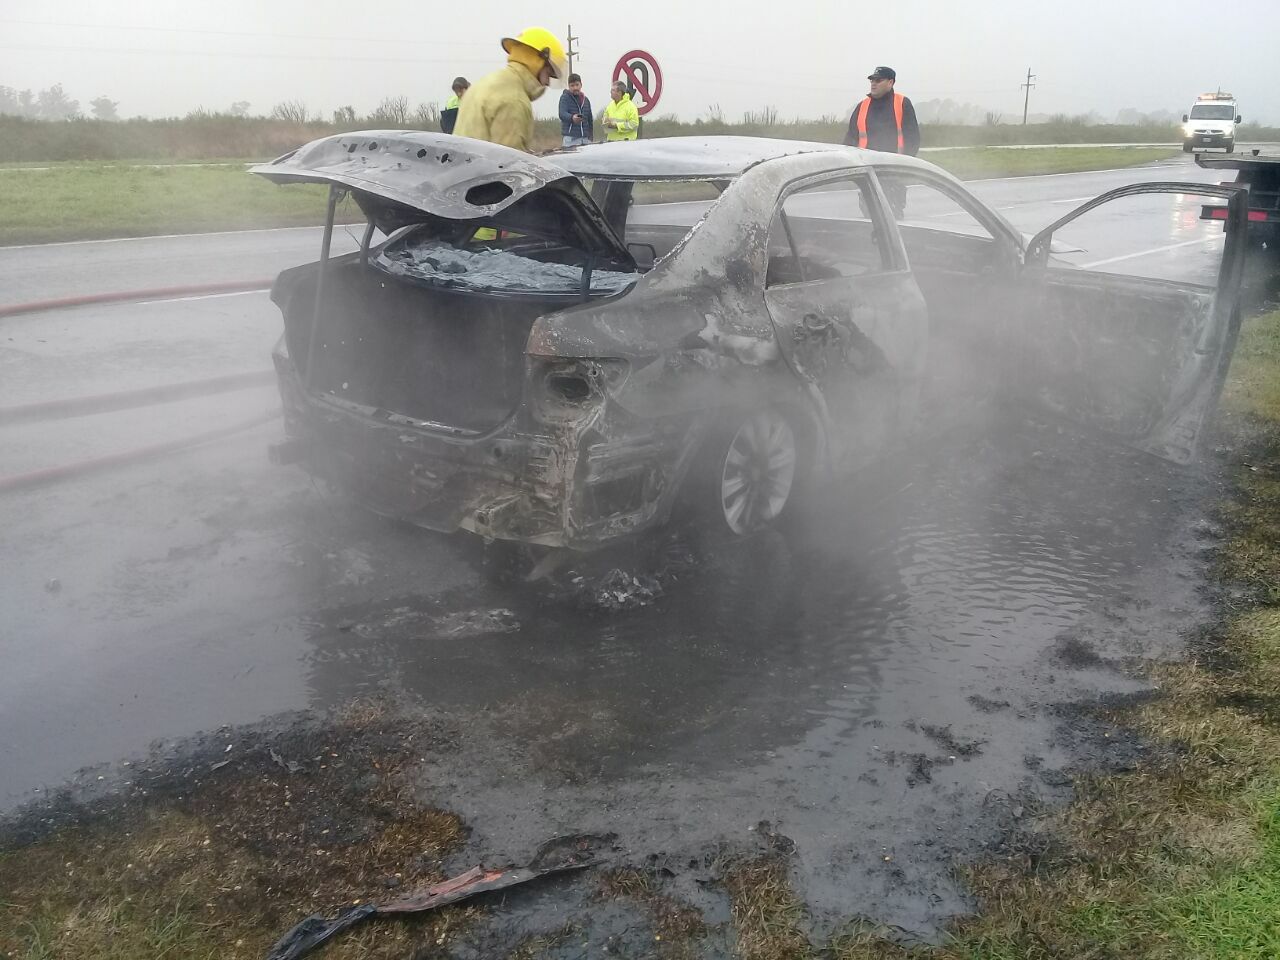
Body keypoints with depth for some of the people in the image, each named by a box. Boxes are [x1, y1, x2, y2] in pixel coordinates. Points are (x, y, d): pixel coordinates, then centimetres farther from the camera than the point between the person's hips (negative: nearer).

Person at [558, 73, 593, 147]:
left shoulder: (586, 100, 16)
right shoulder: (565, 97, -1)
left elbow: (590, 119, 20)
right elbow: (562, 114, -18)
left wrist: (590, 137, 12)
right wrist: (572, 118, -39)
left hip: (585, 138, 5)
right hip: (571, 138, -5)